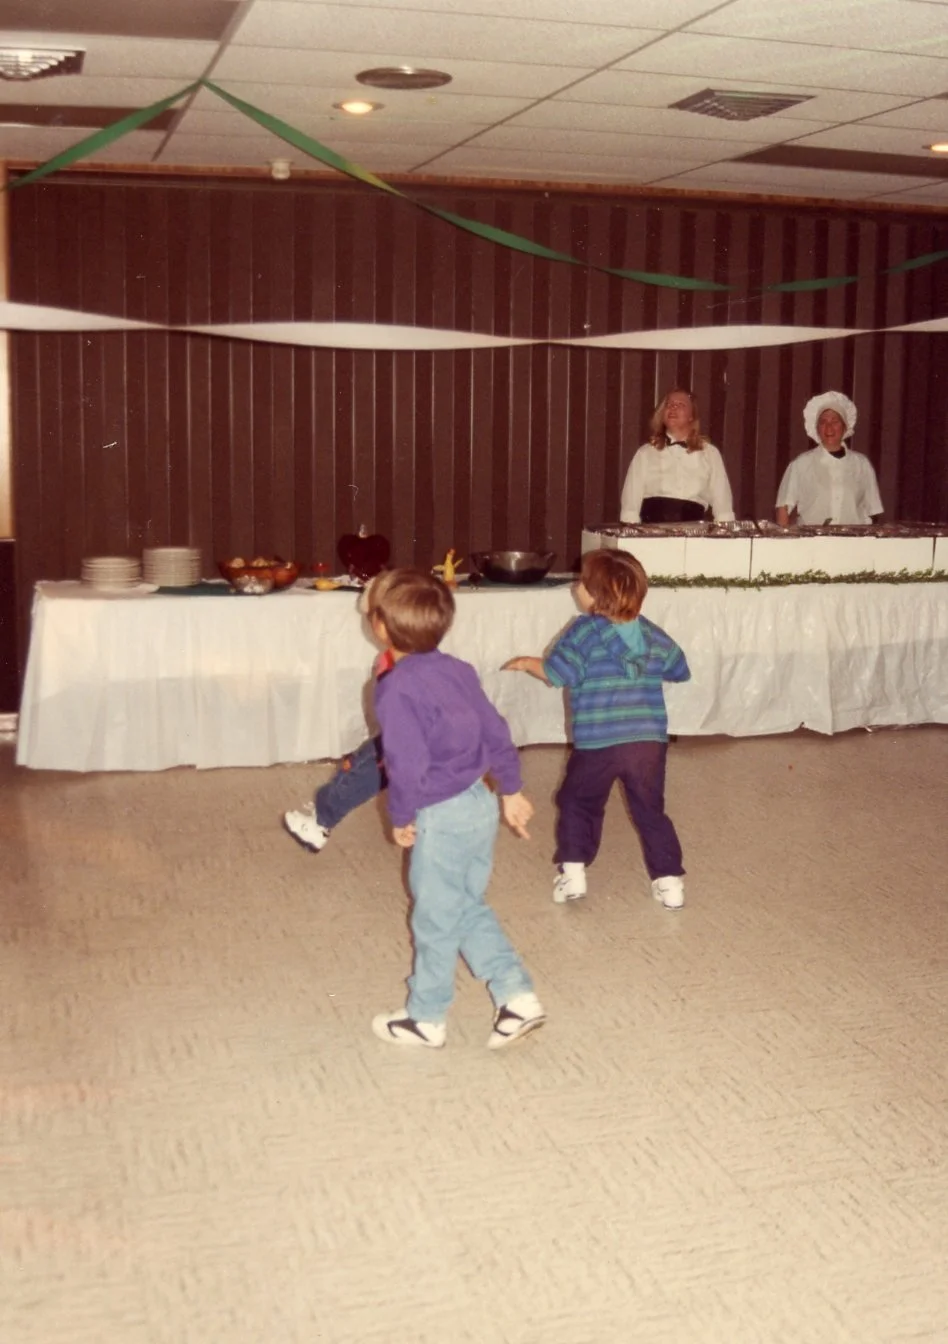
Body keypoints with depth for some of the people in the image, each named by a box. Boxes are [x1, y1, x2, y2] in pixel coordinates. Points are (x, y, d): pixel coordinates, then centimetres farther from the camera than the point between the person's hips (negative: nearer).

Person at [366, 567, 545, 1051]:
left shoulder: (396, 688, -19)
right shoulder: (458, 671, 5)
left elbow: (406, 764, -21)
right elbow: (496, 733, 10)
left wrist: (401, 817, -6)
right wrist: (511, 790, 20)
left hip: (441, 818, -8)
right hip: (481, 804, 8)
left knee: (435, 919, 8)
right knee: (470, 908, 22)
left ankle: (426, 1020, 25)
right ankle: (517, 996, 17)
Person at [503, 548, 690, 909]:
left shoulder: (585, 631, -10)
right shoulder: (653, 636, 6)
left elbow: (556, 673, -12)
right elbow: (680, 671, 20)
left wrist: (527, 663, 6)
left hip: (597, 743, -4)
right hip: (650, 740, 4)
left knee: (578, 802, 17)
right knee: (650, 810, 15)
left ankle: (572, 872, 10)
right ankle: (669, 880, 13)